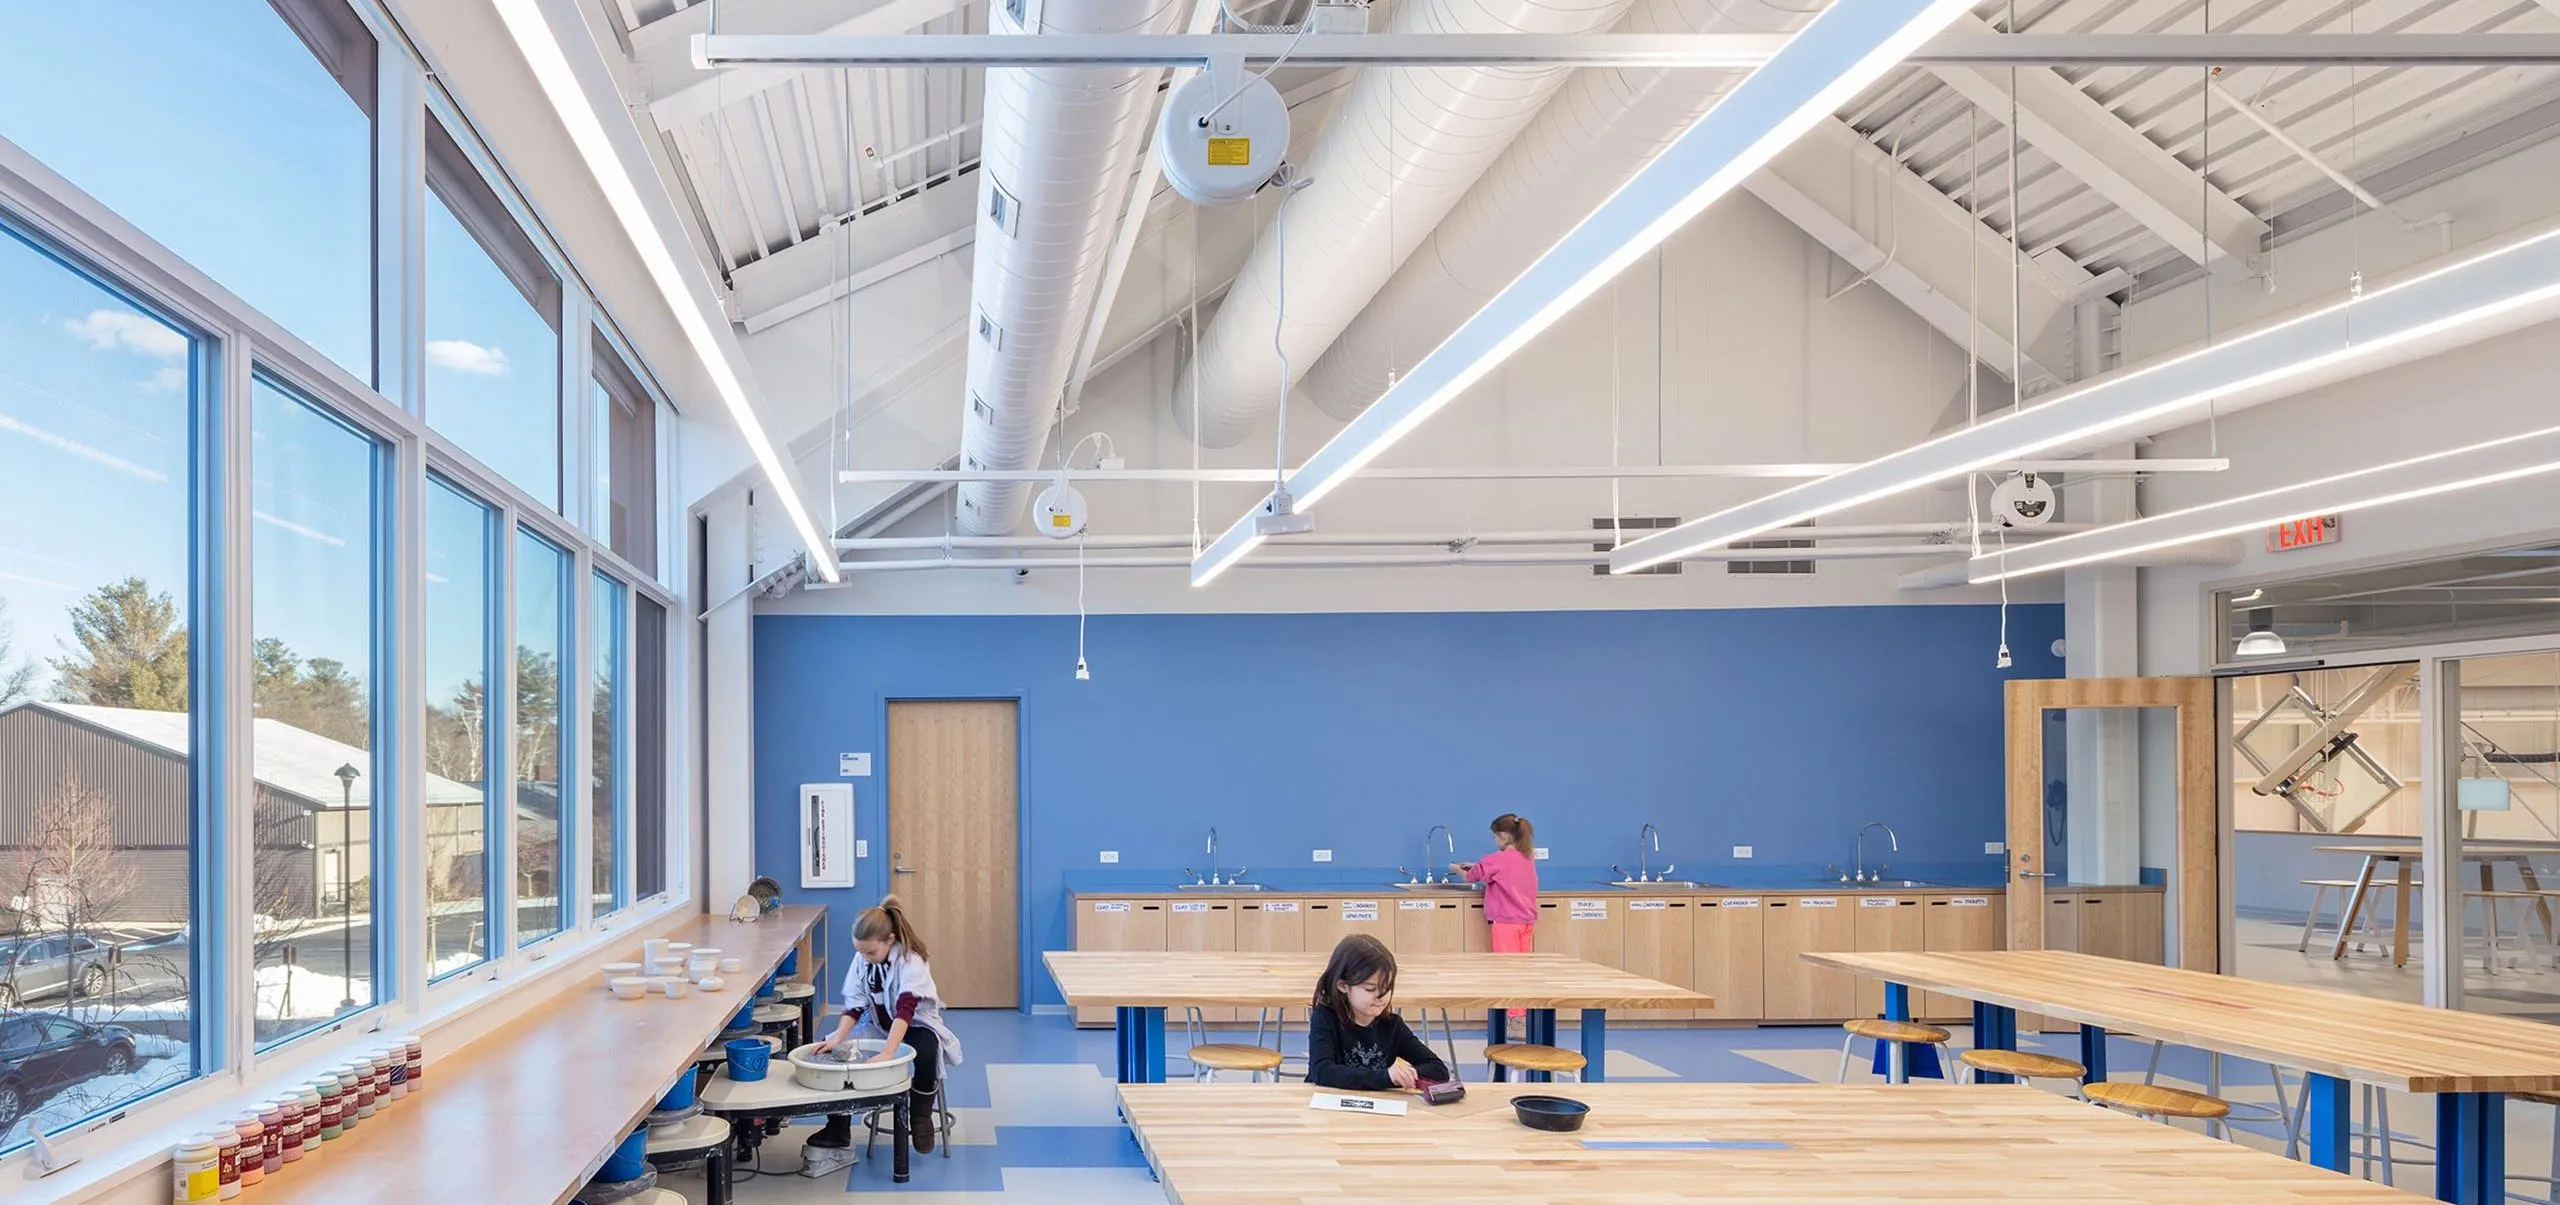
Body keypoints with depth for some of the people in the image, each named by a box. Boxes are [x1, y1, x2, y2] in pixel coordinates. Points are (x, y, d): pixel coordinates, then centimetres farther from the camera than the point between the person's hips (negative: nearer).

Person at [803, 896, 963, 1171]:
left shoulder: (911, 961, -26)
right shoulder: (861, 961, -9)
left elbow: (905, 1010, -38)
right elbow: (854, 1006, -10)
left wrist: (886, 1053, -50)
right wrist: (837, 1039, -28)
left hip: (915, 1024, -5)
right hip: (878, 1025, 5)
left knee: (927, 1050, -37)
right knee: (833, 1052, -18)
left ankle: (920, 1117, -11)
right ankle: (838, 1127, -6)